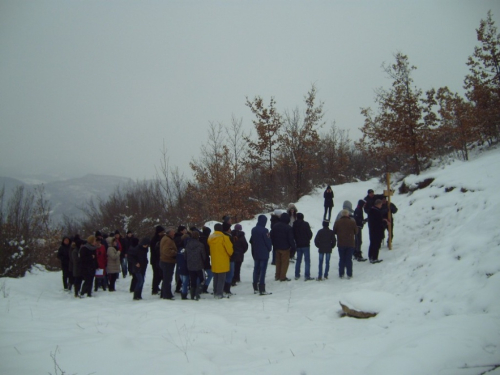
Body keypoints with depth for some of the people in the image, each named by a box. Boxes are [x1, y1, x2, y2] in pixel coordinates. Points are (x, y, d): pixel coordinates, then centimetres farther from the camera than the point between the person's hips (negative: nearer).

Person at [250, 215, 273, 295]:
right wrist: (269, 248, 6)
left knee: (256, 270, 13)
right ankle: (262, 289, -5)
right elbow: (268, 241, -13)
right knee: (262, 270, -4)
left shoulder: (253, 230, 5)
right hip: (264, 253, -7)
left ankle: (255, 288, 16)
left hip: (255, 253, 7)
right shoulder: (264, 230, -17)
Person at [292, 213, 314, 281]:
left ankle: (297, 275, 17)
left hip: (298, 245, 4)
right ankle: (307, 276, -5)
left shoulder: (294, 225, 0)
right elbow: (310, 234, -10)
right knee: (307, 261, -1)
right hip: (306, 245, -4)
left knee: (298, 260, 15)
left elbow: (293, 235, 4)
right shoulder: (305, 224, -12)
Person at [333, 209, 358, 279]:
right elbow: (356, 231, 2)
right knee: (349, 259, 6)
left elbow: (334, 231, 2)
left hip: (341, 244, 1)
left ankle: (341, 274, 13)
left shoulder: (337, 222, -7)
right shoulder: (352, 222, -8)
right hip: (350, 244, -1)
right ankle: (349, 274, 7)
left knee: (341, 259, 11)